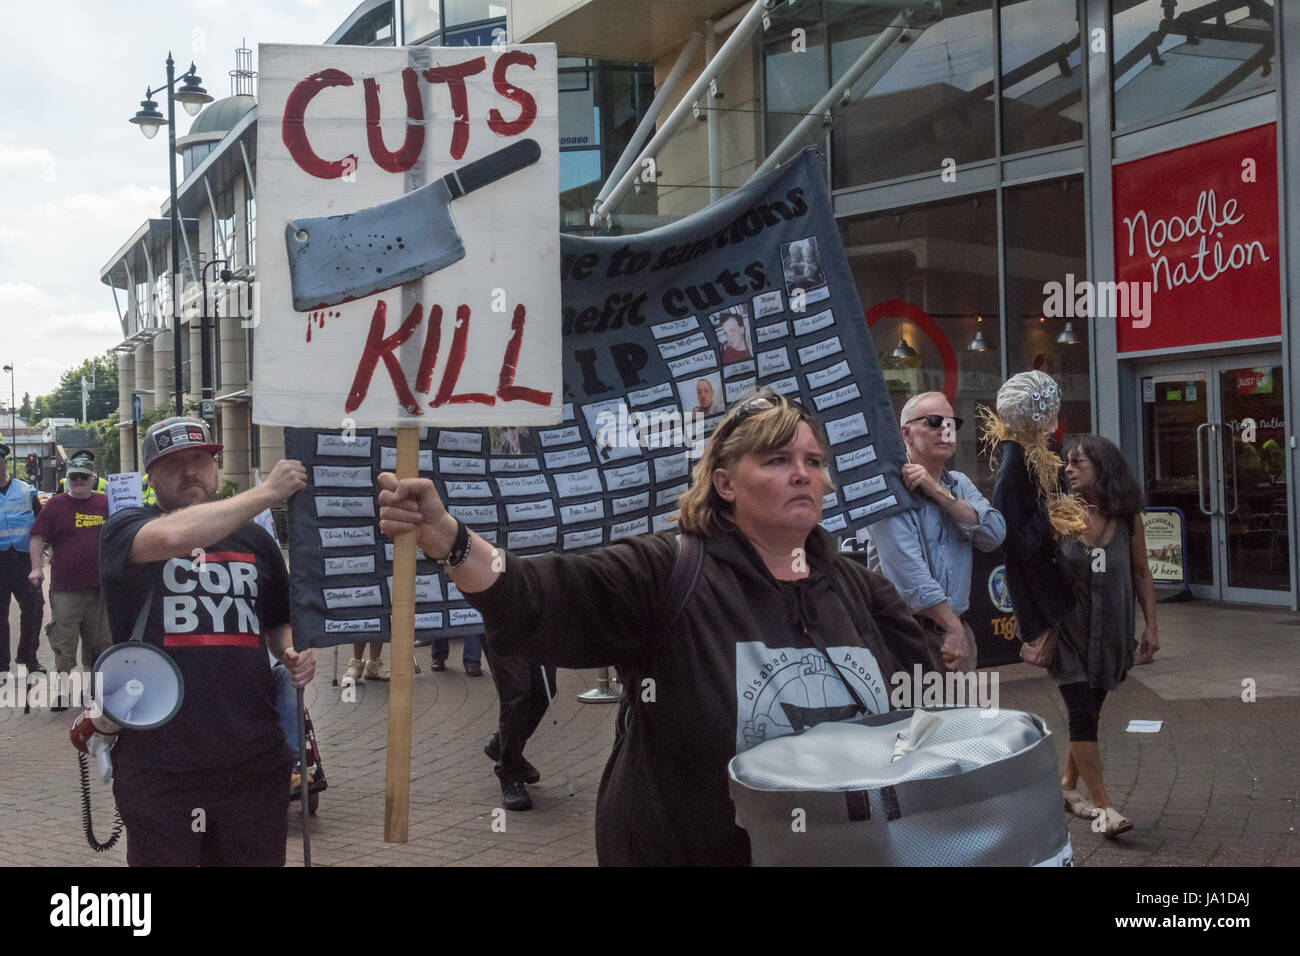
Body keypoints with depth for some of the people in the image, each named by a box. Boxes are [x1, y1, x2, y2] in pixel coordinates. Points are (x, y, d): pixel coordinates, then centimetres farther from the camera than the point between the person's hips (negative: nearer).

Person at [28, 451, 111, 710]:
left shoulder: (106, 503, 8)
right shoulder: (55, 505, 1)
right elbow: (38, 538, -1)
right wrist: (37, 568, -12)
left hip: (99, 587, 3)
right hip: (65, 589, -3)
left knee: (98, 642, 11)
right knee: (64, 642, -3)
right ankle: (61, 690, 3)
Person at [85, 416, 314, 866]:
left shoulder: (254, 539, 12)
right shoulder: (125, 528, 0)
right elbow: (171, 537, -25)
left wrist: (292, 653, 2)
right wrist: (268, 490, -21)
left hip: (253, 757, 4)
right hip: (158, 759, -3)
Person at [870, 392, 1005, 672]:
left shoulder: (960, 484, 14)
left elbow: (994, 534, -4)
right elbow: (909, 570, -19)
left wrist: (939, 492, -13)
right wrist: (953, 628, -20)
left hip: (957, 629, 6)